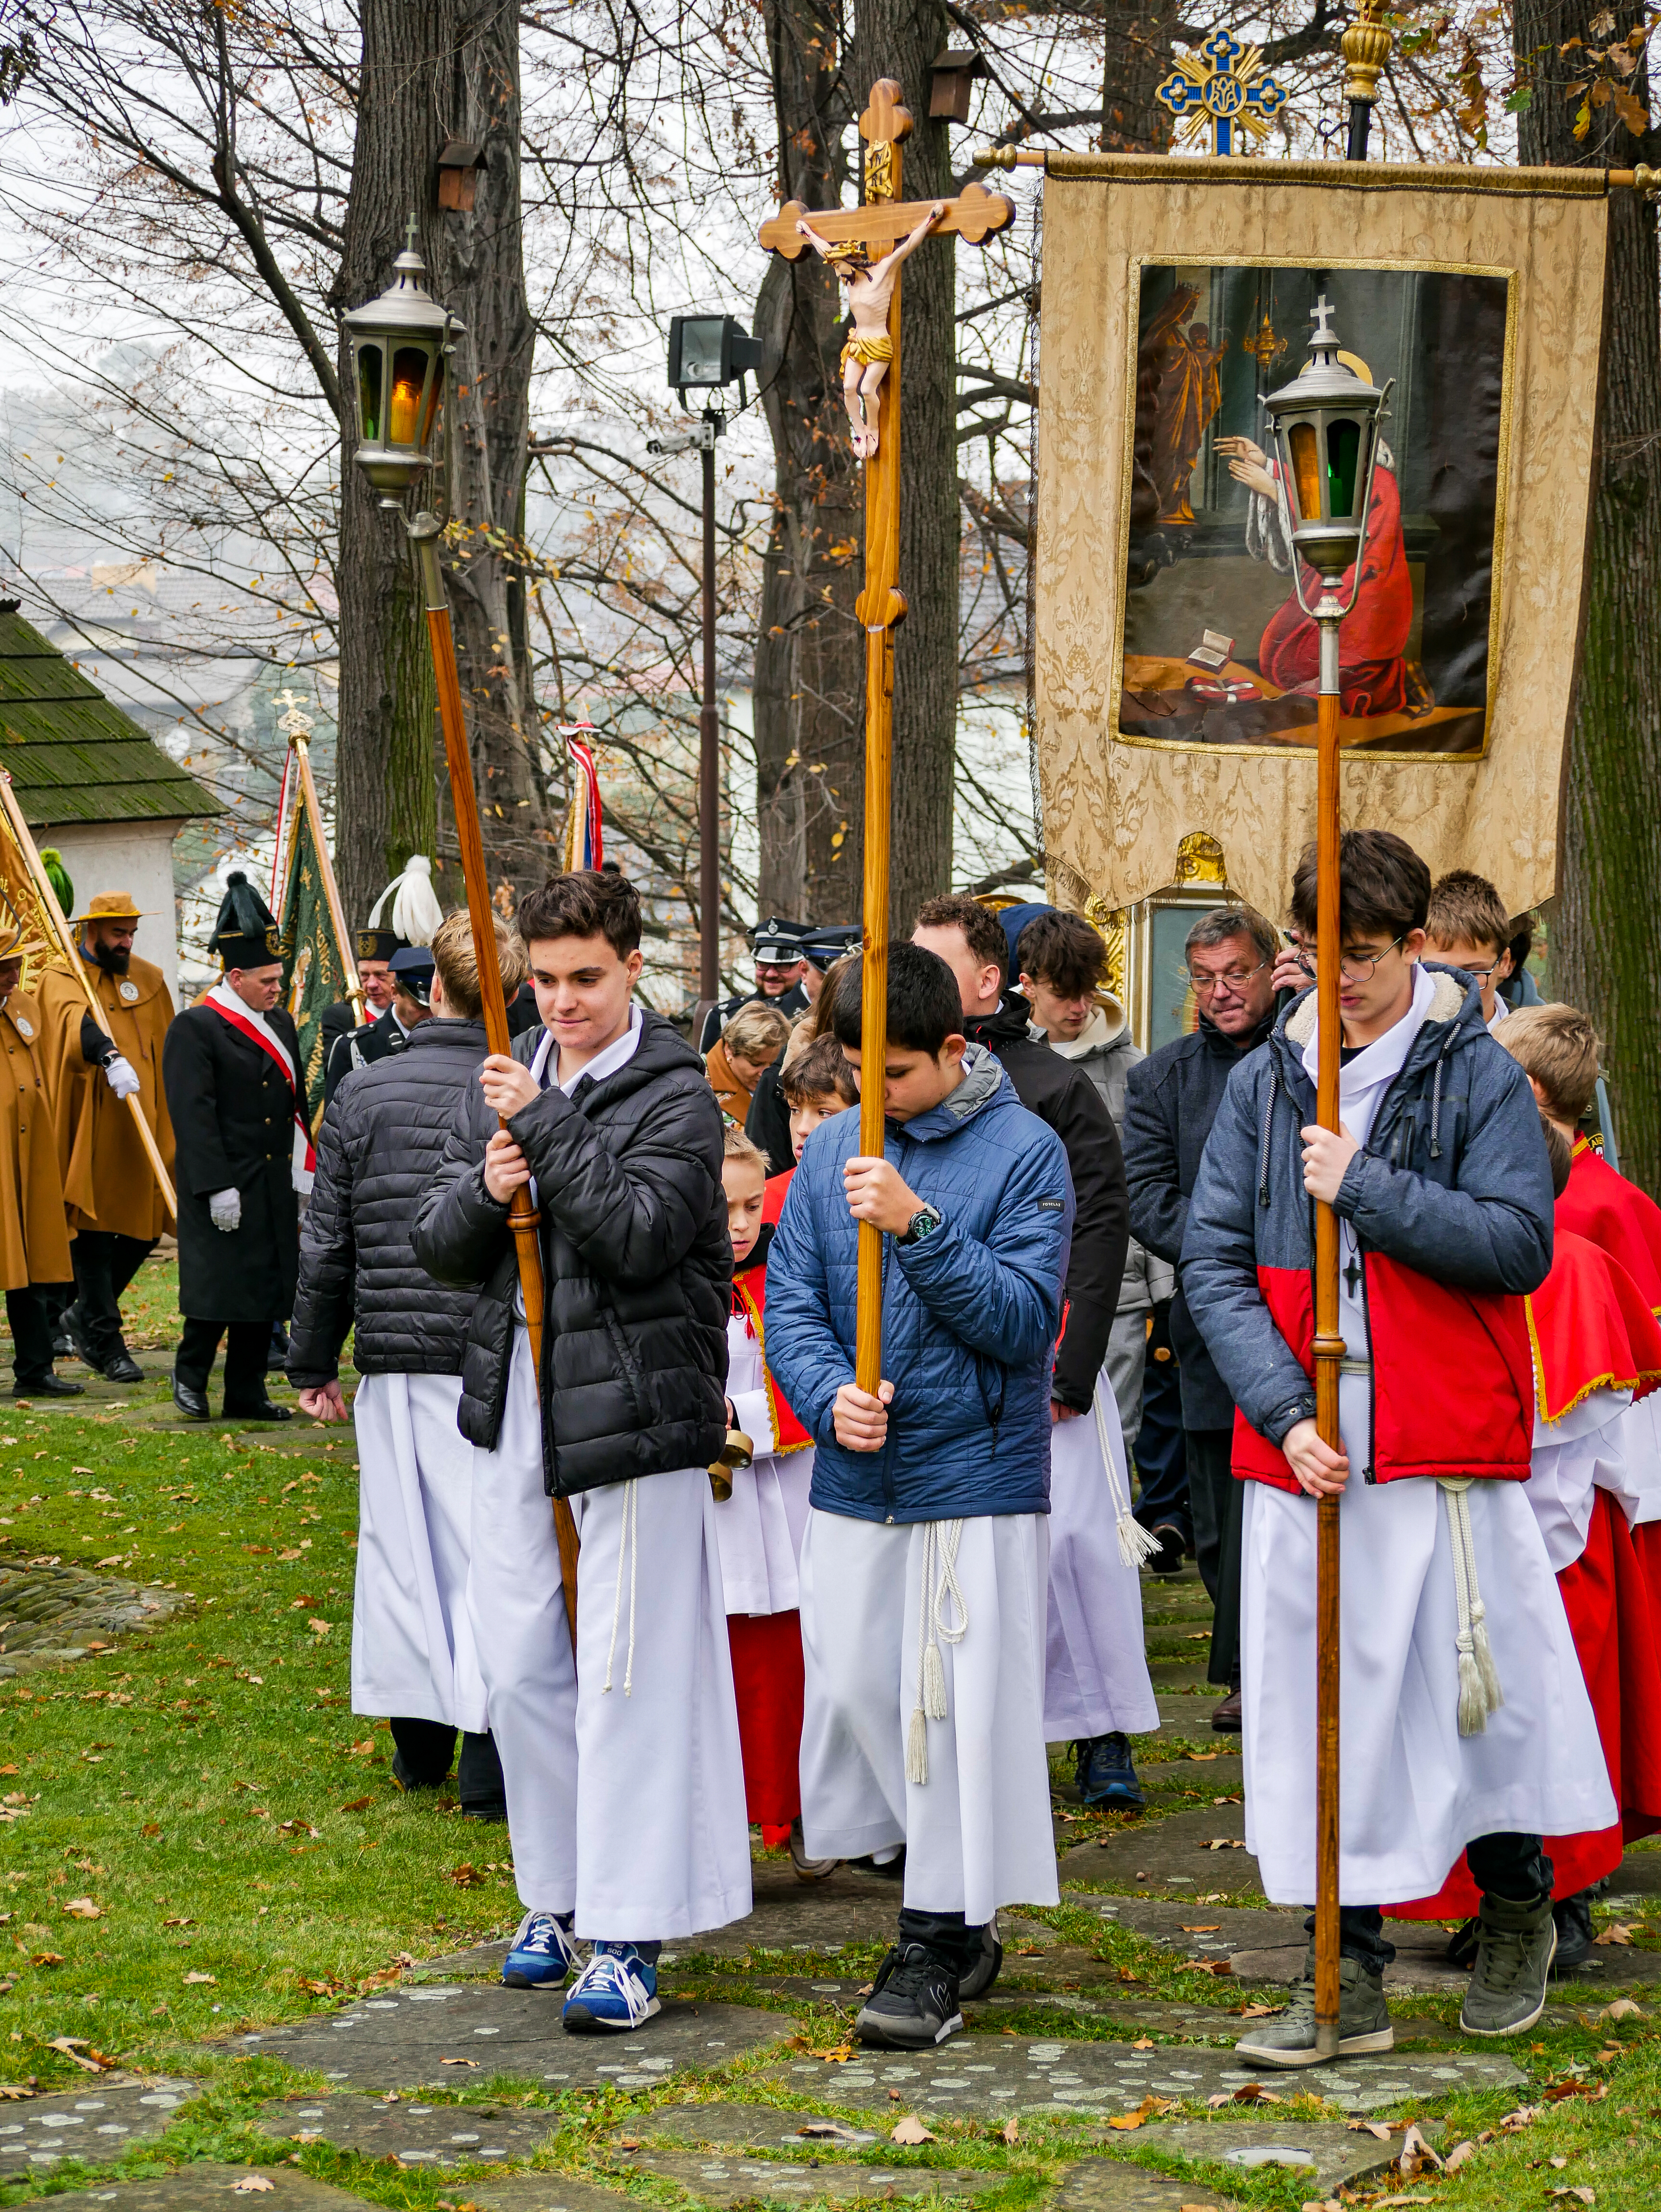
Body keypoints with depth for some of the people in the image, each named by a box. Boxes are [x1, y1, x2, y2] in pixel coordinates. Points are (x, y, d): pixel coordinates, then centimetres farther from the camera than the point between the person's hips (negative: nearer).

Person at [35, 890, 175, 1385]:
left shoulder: (149, 980, 13)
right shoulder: (60, 979, -3)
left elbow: (167, 1057, 19)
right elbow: (76, 1020, -26)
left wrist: (175, 1127, 17)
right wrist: (109, 1056, -45)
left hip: (142, 1131, 5)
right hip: (88, 1132, -5)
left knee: (144, 1232, 4)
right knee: (94, 1235, -4)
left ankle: (84, 1315, 25)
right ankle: (104, 1341, 3)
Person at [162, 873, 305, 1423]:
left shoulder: (279, 1023, 13)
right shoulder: (195, 1028, -11)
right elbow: (194, 1115, -16)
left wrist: (304, 1170, 14)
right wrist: (217, 1187, -20)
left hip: (275, 1185, 7)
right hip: (225, 1186, -7)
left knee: (266, 1291, 8)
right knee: (219, 1285, -7)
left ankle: (247, 1393, 16)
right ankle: (190, 1372, 13)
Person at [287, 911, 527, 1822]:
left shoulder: (361, 1096, 0)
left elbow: (326, 1244, 5)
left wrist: (312, 1362, 15)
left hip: (392, 1358, 3)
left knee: (401, 1543, 13)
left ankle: (418, 1746, 22)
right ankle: (488, 1765, 1)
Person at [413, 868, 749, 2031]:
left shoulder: (675, 1093, -7)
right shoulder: (508, 1084, 12)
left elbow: (641, 1232, -21)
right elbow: (440, 1244, 12)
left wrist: (545, 1124, -19)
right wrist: (484, 1193, -9)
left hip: (632, 1408, -6)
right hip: (516, 1407, 7)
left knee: (628, 1675, -6)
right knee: (520, 1670, 11)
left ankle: (629, 1935, -3)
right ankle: (560, 1893, 25)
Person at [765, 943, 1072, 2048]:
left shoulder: (1024, 1151, -8)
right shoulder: (834, 1149, 6)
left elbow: (1024, 1319, -14)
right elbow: (792, 1302, 5)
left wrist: (917, 1226, -24)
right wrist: (829, 1395, -15)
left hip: (978, 1477, -5)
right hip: (856, 1481, 5)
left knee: (959, 1707, -4)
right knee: (853, 1693, 7)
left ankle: (938, 1944, 5)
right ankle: (959, 1904, 23)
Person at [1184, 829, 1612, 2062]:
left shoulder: (1477, 1077, -1)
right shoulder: (1264, 1084, 8)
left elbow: (1520, 1245, -11)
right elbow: (1215, 1265, 3)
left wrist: (1364, 1187, -17)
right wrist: (1286, 1411, -9)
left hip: (1450, 1450, -3)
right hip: (1304, 1451, 3)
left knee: (1479, 1682, 3)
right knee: (1320, 1702, 5)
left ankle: (1517, 1910, 28)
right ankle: (1349, 1976, 12)